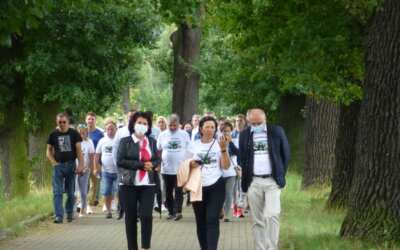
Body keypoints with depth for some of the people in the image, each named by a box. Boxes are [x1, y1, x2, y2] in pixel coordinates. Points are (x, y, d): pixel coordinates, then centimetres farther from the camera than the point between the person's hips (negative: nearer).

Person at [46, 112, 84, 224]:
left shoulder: (74, 133, 2)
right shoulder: (53, 134, 4)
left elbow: (79, 150, 1)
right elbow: (49, 151, 9)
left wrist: (80, 165, -8)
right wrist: (54, 162, -4)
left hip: (71, 165, 0)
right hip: (58, 166, 0)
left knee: (71, 192, 6)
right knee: (57, 192, -7)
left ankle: (70, 214, 21)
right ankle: (59, 216, -8)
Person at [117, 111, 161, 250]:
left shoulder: (151, 141, 11)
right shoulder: (125, 141, -1)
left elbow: (157, 160, 13)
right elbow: (120, 160, -10)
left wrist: (151, 164, -11)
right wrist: (141, 165, -16)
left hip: (148, 184, 2)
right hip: (129, 184, -2)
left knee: (147, 215, -11)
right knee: (131, 217, 4)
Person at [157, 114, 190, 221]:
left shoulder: (184, 135, 2)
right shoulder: (163, 135, 5)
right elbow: (158, 151, 9)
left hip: (180, 169, -2)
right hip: (166, 169, 2)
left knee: (178, 191, -7)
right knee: (168, 192, 8)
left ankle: (178, 211, -7)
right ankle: (171, 212, 15)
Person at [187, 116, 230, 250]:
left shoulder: (219, 144, 0)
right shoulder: (193, 145, 5)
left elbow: (226, 166, -7)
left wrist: (223, 149, -19)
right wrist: (191, 165, -10)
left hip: (216, 186, -2)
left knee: (212, 220, -12)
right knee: (200, 221, 8)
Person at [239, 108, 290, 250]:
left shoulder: (277, 131, 1)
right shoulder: (244, 135, 6)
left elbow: (286, 154, 6)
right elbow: (241, 158, 12)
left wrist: (281, 174, 3)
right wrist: (245, 177, 5)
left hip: (272, 181, -2)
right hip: (253, 182, 2)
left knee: (272, 216, -14)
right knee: (257, 220, 5)